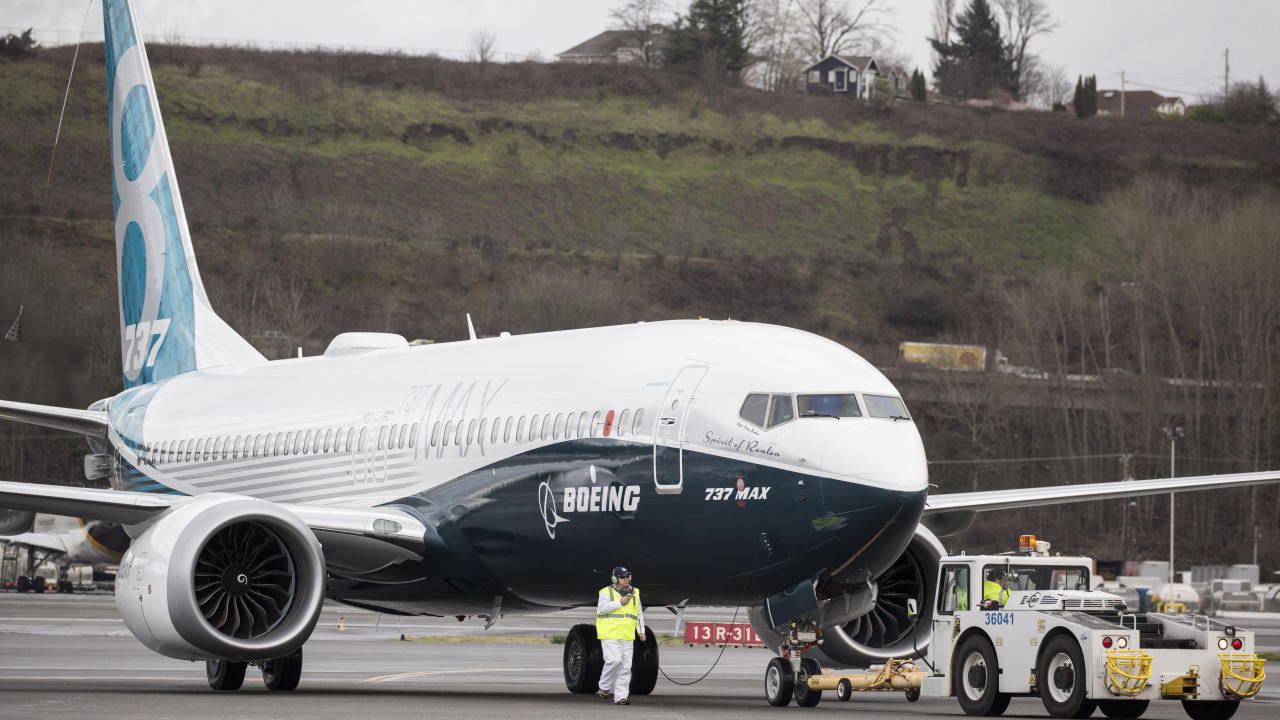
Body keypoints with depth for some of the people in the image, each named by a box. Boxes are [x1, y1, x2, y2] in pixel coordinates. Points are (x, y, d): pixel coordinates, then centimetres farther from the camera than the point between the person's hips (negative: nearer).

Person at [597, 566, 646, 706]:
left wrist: (641, 631, 12)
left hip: (627, 637, 5)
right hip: (609, 635, -5)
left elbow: (639, 614, 20)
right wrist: (620, 602, -16)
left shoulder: (634, 594, 15)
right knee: (614, 660, -19)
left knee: (625, 666, -2)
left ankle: (620, 697, -2)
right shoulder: (606, 592, 0)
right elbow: (602, 608, -15)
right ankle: (604, 687, 2)